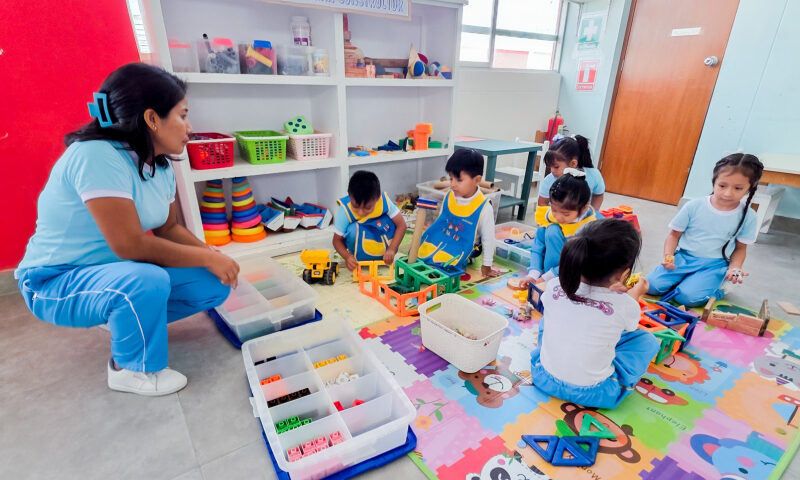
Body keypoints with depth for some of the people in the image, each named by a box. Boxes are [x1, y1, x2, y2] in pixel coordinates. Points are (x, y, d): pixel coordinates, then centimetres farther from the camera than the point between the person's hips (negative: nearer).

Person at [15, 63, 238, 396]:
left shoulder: (160, 165, -1)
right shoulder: (97, 156, -27)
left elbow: (168, 228, 6)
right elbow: (130, 245, -32)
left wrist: (214, 254, -11)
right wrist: (207, 258, -23)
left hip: (122, 270, 8)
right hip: (57, 282, -7)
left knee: (215, 285, -5)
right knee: (147, 281, -37)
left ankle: (125, 317, 15)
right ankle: (132, 369, -8)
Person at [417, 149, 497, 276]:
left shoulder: (483, 208, -20)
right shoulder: (448, 197, -5)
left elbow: (488, 238, -11)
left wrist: (486, 266, -4)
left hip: (461, 250, -5)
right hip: (439, 242, 5)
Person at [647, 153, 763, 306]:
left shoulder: (747, 216, -1)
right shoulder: (693, 206, -6)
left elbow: (740, 248, 9)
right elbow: (674, 235, 1)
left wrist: (734, 268, -10)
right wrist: (668, 256, -16)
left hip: (714, 265, 0)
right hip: (682, 257, 1)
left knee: (689, 297, -25)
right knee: (653, 286, -21)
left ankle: (717, 288, 9)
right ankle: (686, 280, 8)